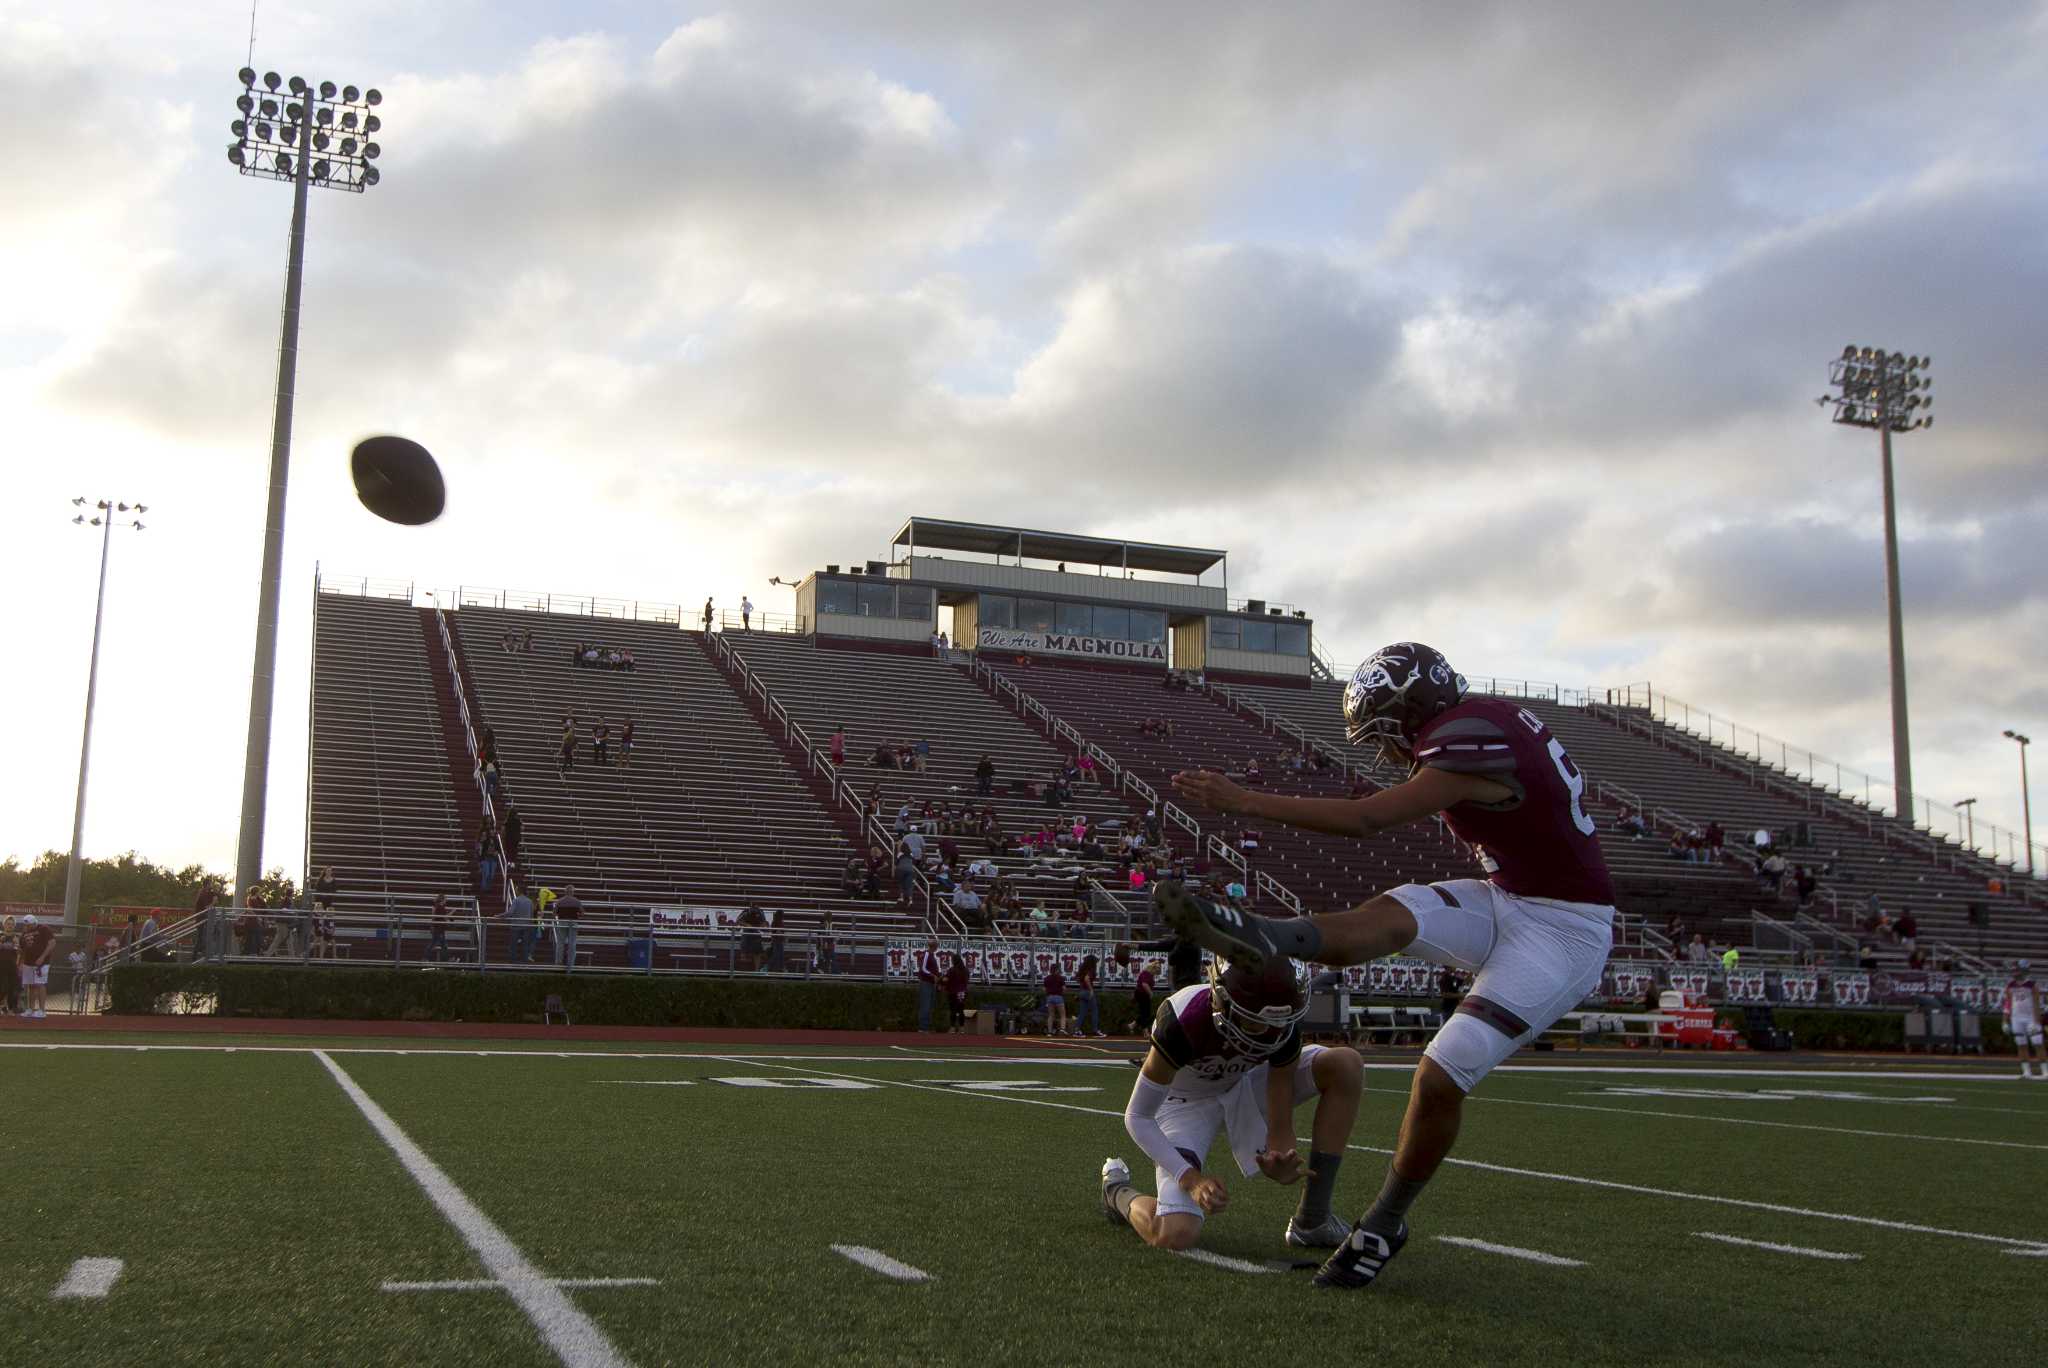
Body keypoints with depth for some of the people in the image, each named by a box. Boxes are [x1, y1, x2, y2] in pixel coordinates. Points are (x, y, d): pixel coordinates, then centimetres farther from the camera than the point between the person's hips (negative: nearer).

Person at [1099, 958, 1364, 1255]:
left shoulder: (1284, 1026, -29)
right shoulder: (1184, 1022, -39)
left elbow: (1280, 1122, -19)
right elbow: (1138, 1116, -26)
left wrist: (1281, 1161, -42)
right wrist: (1190, 1177, -35)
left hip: (1246, 1084, 4)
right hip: (1187, 1103, -4)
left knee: (1346, 1063, -20)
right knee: (1175, 1237, -23)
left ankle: (1312, 1219, -14)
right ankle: (1118, 1191, 16)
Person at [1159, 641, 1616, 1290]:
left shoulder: (1471, 746, -23)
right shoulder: (1489, 721, 6)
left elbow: (1369, 818, -24)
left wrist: (1244, 801, -23)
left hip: (1562, 932, -9)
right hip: (1508, 902, 9)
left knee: (1441, 1077, -13)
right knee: (1394, 914, -19)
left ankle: (1385, 1223, 3)